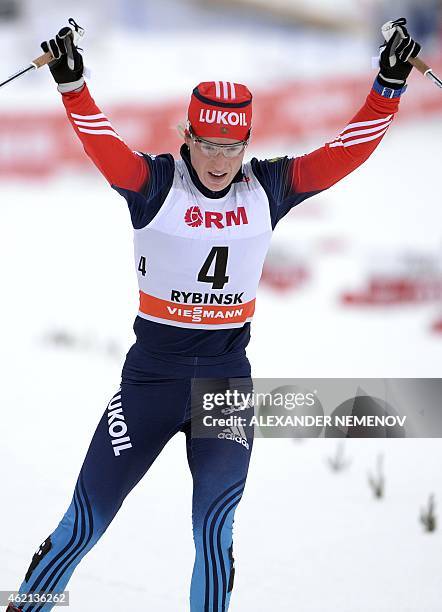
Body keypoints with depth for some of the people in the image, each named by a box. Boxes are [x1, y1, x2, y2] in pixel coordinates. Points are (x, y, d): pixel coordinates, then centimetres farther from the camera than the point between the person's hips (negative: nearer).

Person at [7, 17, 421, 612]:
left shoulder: (269, 186, 0)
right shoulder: (154, 182, -10)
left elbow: (347, 151, -4)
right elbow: (102, 145, -26)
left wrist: (390, 84, -12)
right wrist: (72, 84, -41)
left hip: (228, 378, 2)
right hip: (151, 375, -2)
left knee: (215, 526, -11)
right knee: (87, 519, 3)